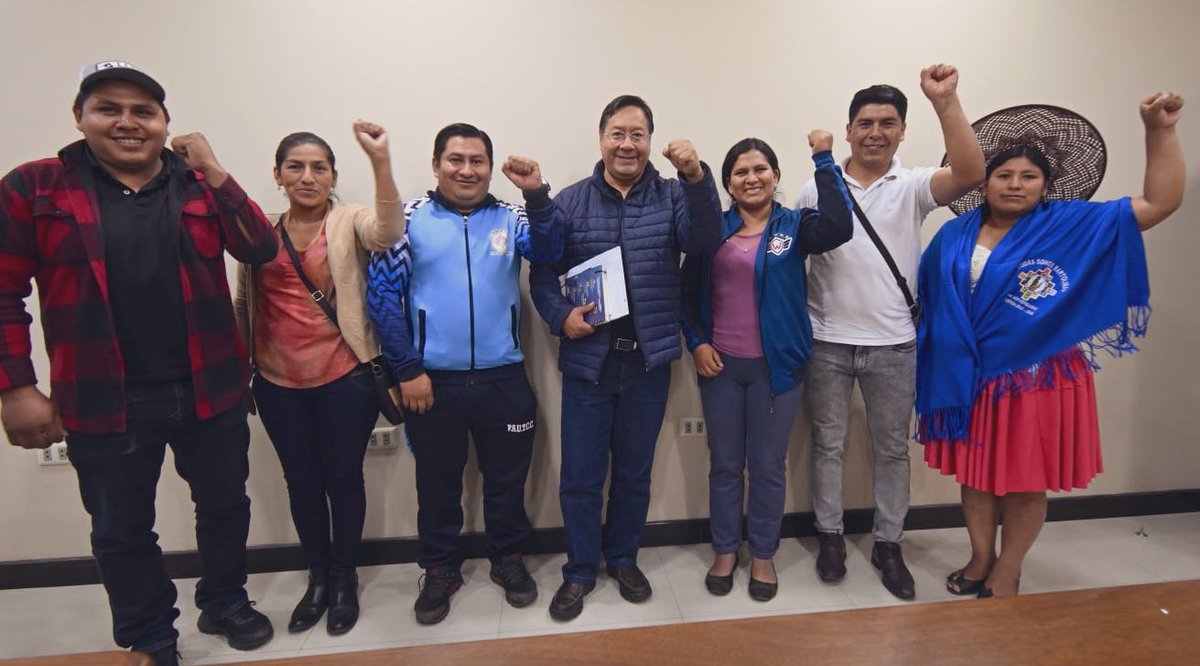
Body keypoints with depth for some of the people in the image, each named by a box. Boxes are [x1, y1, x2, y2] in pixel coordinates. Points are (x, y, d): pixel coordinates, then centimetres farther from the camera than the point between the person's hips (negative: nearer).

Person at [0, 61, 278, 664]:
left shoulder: (197, 183, 3)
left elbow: (261, 250, -8)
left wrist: (214, 172, -14)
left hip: (209, 389, 2)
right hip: (105, 402, -1)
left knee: (225, 505, 17)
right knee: (122, 533, 13)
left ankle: (225, 603, 41)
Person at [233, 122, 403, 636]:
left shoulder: (349, 222, -4)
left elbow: (389, 232, -28)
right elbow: (244, 303, 13)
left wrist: (379, 159, -38)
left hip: (344, 377, -3)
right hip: (278, 382, 4)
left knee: (343, 478, 9)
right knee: (301, 481, 15)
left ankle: (344, 579, 30)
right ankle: (317, 578, 35)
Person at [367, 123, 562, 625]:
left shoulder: (509, 218, 4)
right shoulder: (411, 218, -1)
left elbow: (549, 251, -13)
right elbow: (382, 295, -4)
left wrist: (537, 195, -27)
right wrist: (407, 370, -8)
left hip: (504, 379, 1)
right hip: (432, 381, -1)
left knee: (507, 479, 15)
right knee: (437, 483, 15)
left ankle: (508, 559, 37)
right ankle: (440, 569, 35)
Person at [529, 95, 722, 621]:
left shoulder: (672, 195, 2)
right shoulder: (570, 202, 1)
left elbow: (703, 240, -17)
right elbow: (542, 272, 2)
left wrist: (697, 178, -31)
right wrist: (561, 317, -15)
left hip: (648, 360, 1)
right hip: (588, 359, 0)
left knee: (635, 471, 16)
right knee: (580, 475, 8)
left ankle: (623, 559, 37)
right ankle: (580, 571, 28)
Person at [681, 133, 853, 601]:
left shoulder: (794, 226, 0)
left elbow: (839, 227, -21)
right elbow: (688, 291, 6)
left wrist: (823, 158, -19)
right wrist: (696, 342, -4)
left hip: (776, 366, -1)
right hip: (720, 365, 1)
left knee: (768, 465, 10)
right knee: (724, 464, 12)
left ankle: (763, 554, 29)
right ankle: (725, 550, 30)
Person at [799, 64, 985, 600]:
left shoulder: (913, 187, 0)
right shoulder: (817, 189, 1)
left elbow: (969, 174, -19)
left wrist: (945, 101, -26)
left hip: (893, 344, 1)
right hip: (827, 342, 0)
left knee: (892, 448, 12)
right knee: (828, 444, 12)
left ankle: (888, 544, 29)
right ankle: (830, 535, 30)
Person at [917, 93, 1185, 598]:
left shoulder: (1074, 226, -2)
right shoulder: (954, 235, 3)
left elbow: (1161, 202, -6)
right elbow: (925, 296, 10)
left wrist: (1160, 131, -14)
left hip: (1037, 377, -2)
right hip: (970, 378, 2)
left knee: (1026, 481, 9)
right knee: (975, 473, 13)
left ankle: (1007, 574, 28)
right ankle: (980, 559, 32)